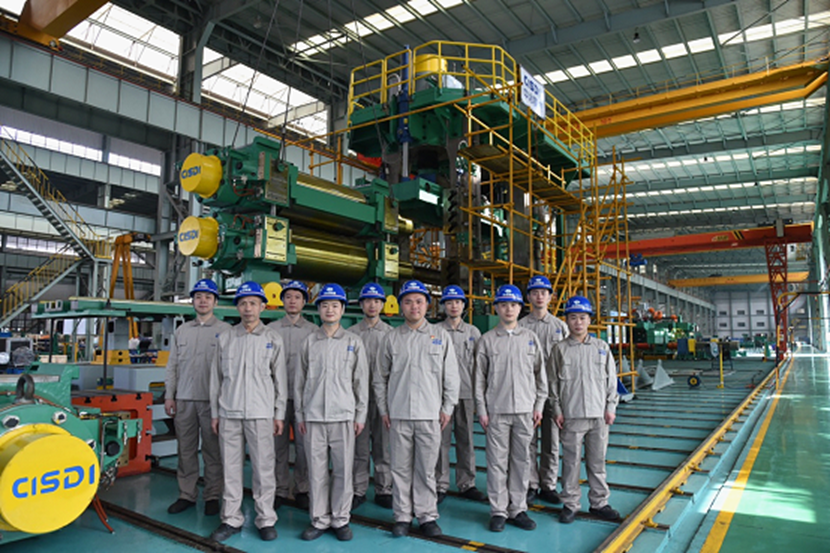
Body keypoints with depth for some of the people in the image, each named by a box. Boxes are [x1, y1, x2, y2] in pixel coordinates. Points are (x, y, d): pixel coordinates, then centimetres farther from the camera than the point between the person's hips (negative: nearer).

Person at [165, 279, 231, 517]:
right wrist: (169, 395, 8)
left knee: (212, 451, 2)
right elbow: (172, 365, 15)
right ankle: (186, 495, 22)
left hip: (212, 400, -4)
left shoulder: (225, 330, 1)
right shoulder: (182, 331, 13)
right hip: (184, 399, 4)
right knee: (185, 450, 9)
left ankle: (212, 496, 13)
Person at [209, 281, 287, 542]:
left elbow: (280, 379, 4)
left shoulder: (273, 339, 3)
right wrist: (215, 413, 8)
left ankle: (266, 519, 15)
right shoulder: (225, 338, 7)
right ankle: (231, 519, 21)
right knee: (231, 467, 8)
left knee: (263, 468, 2)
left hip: (261, 413, -2)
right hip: (229, 413, 2)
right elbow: (216, 377, 10)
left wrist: (279, 414, 1)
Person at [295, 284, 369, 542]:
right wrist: (300, 414, 6)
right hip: (314, 416, 1)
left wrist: (360, 415, 2)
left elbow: (361, 381, 5)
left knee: (343, 470, 3)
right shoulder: (309, 342, 7)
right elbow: (299, 380, 9)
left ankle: (341, 519, 18)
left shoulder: (353, 342, 4)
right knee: (317, 469, 6)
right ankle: (320, 519, 20)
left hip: (343, 415, -1)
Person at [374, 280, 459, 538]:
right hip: (398, 414, 1)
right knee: (401, 468, 8)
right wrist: (383, 409, 5)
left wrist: (447, 407, 2)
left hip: (430, 413, -1)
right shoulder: (391, 337, 5)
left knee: (427, 468, 6)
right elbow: (380, 377, 9)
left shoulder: (440, 335, 5)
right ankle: (402, 516, 21)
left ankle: (427, 515, 20)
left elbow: (451, 375, 6)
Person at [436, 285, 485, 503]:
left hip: (466, 394, 2)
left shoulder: (473, 332, 9)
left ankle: (467, 484, 21)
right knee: (442, 440, 2)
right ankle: (440, 485, 15)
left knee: (466, 440, 8)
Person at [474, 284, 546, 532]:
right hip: (496, 410, -2)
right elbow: (479, 378, 1)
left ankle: (518, 509, 21)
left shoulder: (530, 338, 7)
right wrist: (481, 410, -3)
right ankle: (498, 511, 14)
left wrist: (539, 405, 6)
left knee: (522, 460, 8)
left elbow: (540, 373, 10)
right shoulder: (487, 340, 1)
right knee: (497, 461, 3)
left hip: (525, 409, 2)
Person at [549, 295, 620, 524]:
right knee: (571, 460, 3)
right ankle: (570, 504, 17)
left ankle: (599, 502, 25)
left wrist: (611, 407, 5)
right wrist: (557, 410, -1)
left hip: (599, 415, 2)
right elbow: (553, 382, 2)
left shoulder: (601, 347, 6)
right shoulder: (560, 349, 0)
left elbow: (611, 378, 10)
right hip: (571, 415, -2)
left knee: (598, 461, 10)